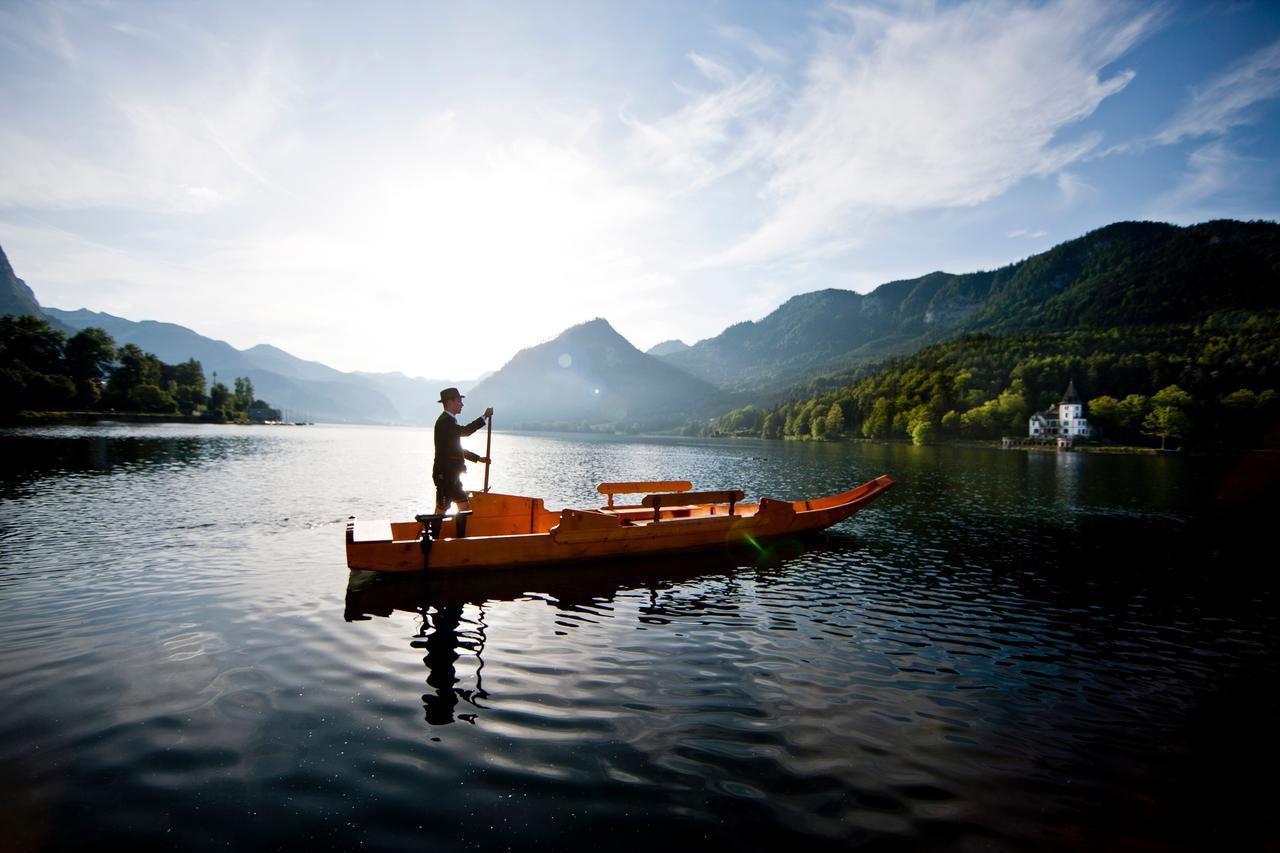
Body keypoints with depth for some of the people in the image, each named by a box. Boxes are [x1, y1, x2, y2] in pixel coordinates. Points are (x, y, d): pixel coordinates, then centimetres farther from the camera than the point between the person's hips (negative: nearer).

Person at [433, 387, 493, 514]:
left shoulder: (449, 421, 17)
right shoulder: (444, 421, -15)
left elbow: (457, 449, 24)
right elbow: (465, 431, -30)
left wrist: (479, 458, 21)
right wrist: (484, 416, -21)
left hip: (452, 475, 10)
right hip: (445, 474, -10)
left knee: (464, 506, 9)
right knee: (441, 509, -3)